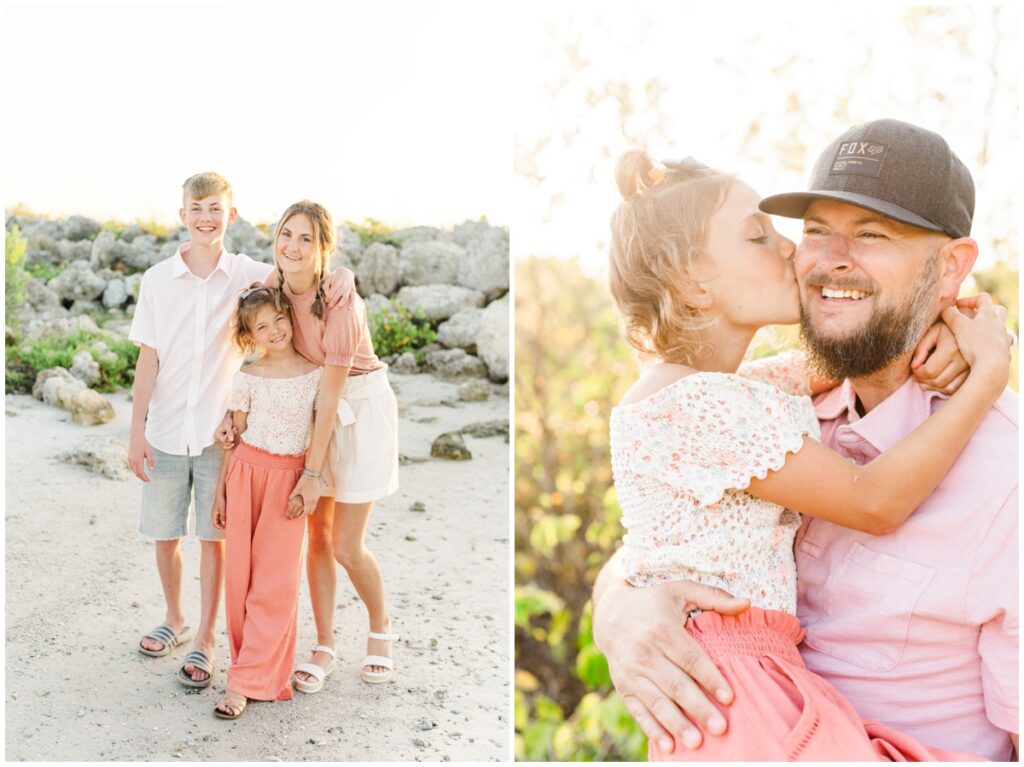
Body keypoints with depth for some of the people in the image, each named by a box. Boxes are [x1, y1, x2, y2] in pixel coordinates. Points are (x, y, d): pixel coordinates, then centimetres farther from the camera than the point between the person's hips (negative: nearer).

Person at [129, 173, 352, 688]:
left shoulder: (247, 274, -3)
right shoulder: (157, 279, 0)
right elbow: (148, 360, 1)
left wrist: (342, 272, -25)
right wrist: (137, 431, -2)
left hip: (220, 429, -1)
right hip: (166, 429, 1)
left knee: (213, 537, 4)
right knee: (164, 535, 11)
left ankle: (205, 641, 17)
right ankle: (175, 620, 35)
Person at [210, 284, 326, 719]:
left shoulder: (315, 373, 1)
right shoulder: (247, 377, 2)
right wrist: (220, 492, 6)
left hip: (288, 479, -1)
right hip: (246, 473, 1)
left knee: (275, 583, -5)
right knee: (240, 576, 4)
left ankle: (243, 683, -1)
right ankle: (260, 669, 18)